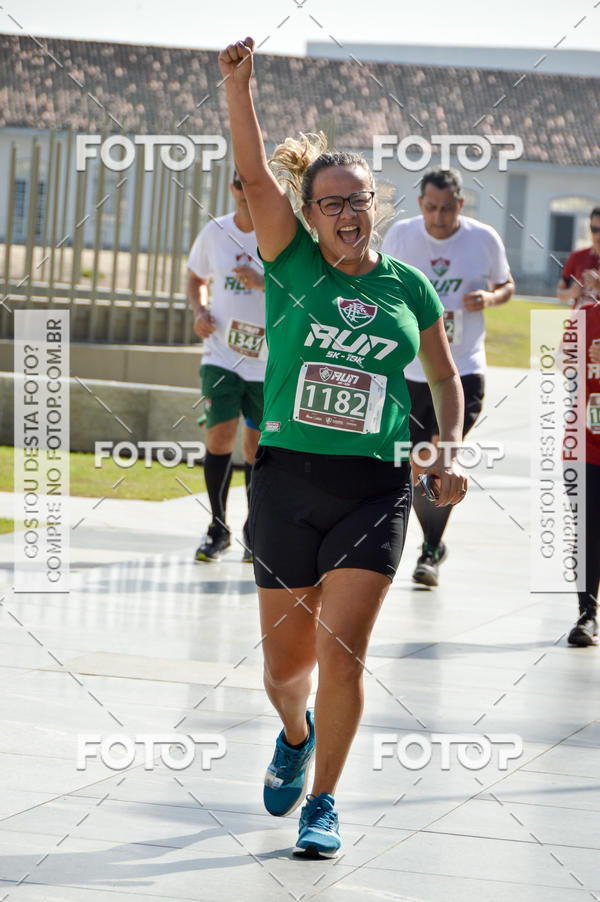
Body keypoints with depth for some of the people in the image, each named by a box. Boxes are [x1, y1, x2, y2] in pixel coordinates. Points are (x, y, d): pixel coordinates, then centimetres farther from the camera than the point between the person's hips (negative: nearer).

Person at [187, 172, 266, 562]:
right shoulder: (215, 232, 3)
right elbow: (197, 278, 20)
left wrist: (263, 283, -23)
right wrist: (200, 311, 1)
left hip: (269, 359, -1)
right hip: (222, 354, 1)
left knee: (256, 444, 5)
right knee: (221, 434, -11)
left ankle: (254, 530, 23)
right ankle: (218, 527, 5)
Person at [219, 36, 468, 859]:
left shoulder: (409, 288, 5)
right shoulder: (293, 267, 0)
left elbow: (444, 374, 19)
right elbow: (256, 178, -14)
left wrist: (451, 454, 4)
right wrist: (238, 83, -26)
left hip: (375, 490, 0)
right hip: (286, 482, 0)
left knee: (341, 655, -9)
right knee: (285, 664, 8)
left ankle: (323, 803, 7)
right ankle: (297, 736, 43)